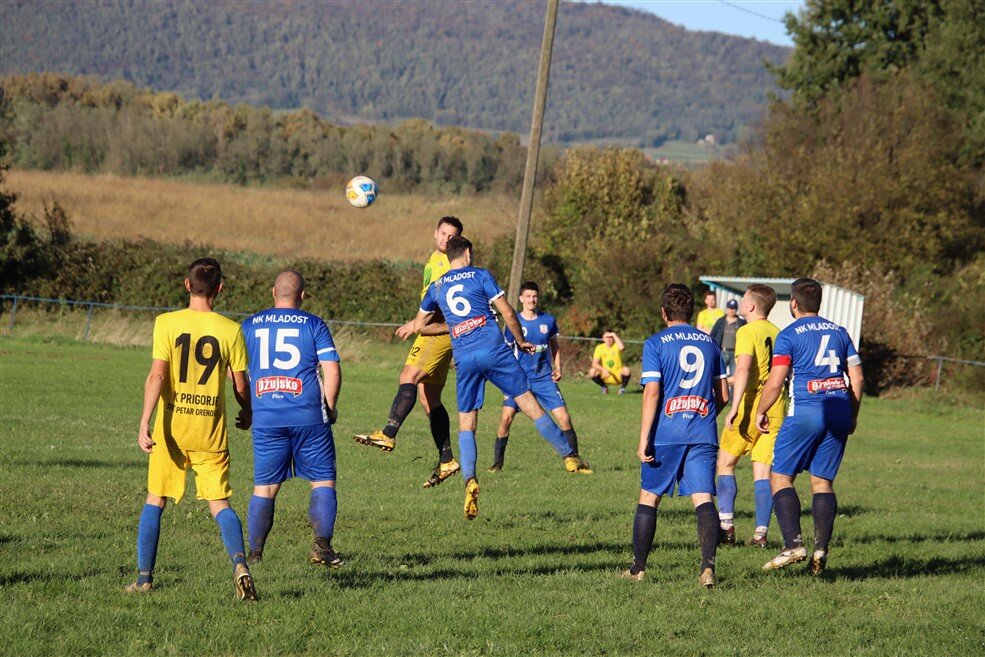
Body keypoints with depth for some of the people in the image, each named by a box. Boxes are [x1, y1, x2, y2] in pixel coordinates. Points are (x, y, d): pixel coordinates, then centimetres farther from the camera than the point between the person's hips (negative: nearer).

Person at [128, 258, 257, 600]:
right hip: (211, 430, 0)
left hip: (171, 426, 0)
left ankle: (144, 577, 12)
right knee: (219, 504, 6)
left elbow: (157, 375, -13)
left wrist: (144, 423, -14)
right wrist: (247, 414, 23)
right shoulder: (230, 330, -2)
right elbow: (241, 385, 3)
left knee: (155, 501, 13)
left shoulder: (166, 323, -5)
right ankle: (239, 563, -17)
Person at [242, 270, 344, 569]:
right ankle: (322, 545, -4)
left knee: (264, 487, 9)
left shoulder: (249, 326, 9)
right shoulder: (314, 325, 2)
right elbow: (332, 370, -5)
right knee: (323, 480, 6)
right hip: (308, 417, -2)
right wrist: (330, 407, 8)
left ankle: (254, 553, 8)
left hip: (265, 418, 2)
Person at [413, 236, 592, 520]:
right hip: (493, 349, -2)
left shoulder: (436, 287, 15)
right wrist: (521, 341, 14)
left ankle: (469, 479, -14)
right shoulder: (480, 276, 6)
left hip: (463, 358, 2)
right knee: (530, 403, 3)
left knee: (466, 424, 7)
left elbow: (418, 325, 24)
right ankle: (569, 456, 8)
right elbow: (507, 312, 0)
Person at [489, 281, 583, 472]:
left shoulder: (548, 320, 4)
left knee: (564, 418, -6)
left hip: (544, 378, 2)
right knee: (506, 417, -14)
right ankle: (497, 462, -1)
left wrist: (557, 368, 4)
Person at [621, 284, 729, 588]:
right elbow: (723, 395, 15)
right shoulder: (709, 343, 12)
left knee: (649, 497, 11)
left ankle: (638, 568, 18)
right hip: (703, 433, 3)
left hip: (666, 434, -3)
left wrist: (643, 439, -9)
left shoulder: (656, 344, -2)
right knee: (703, 498, -5)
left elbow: (652, 393, -10)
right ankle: (708, 564, -24)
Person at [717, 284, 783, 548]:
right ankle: (761, 532, -1)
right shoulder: (778, 334, 12)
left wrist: (734, 408, -26)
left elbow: (743, 369, -22)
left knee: (725, 463, 9)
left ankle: (726, 526, 4)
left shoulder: (747, 332, -9)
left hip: (752, 404, -6)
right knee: (763, 471, 6)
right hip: (777, 407, 6)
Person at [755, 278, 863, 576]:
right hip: (839, 412, 5)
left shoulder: (789, 335, -2)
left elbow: (775, 381, -8)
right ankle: (821, 549, -3)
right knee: (823, 481, 10)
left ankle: (793, 544, -12)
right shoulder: (839, 332, 14)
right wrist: (852, 416, 23)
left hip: (806, 411, -5)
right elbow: (856, 378, 13)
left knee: (781, 477, 3)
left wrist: (761, 412, 7)